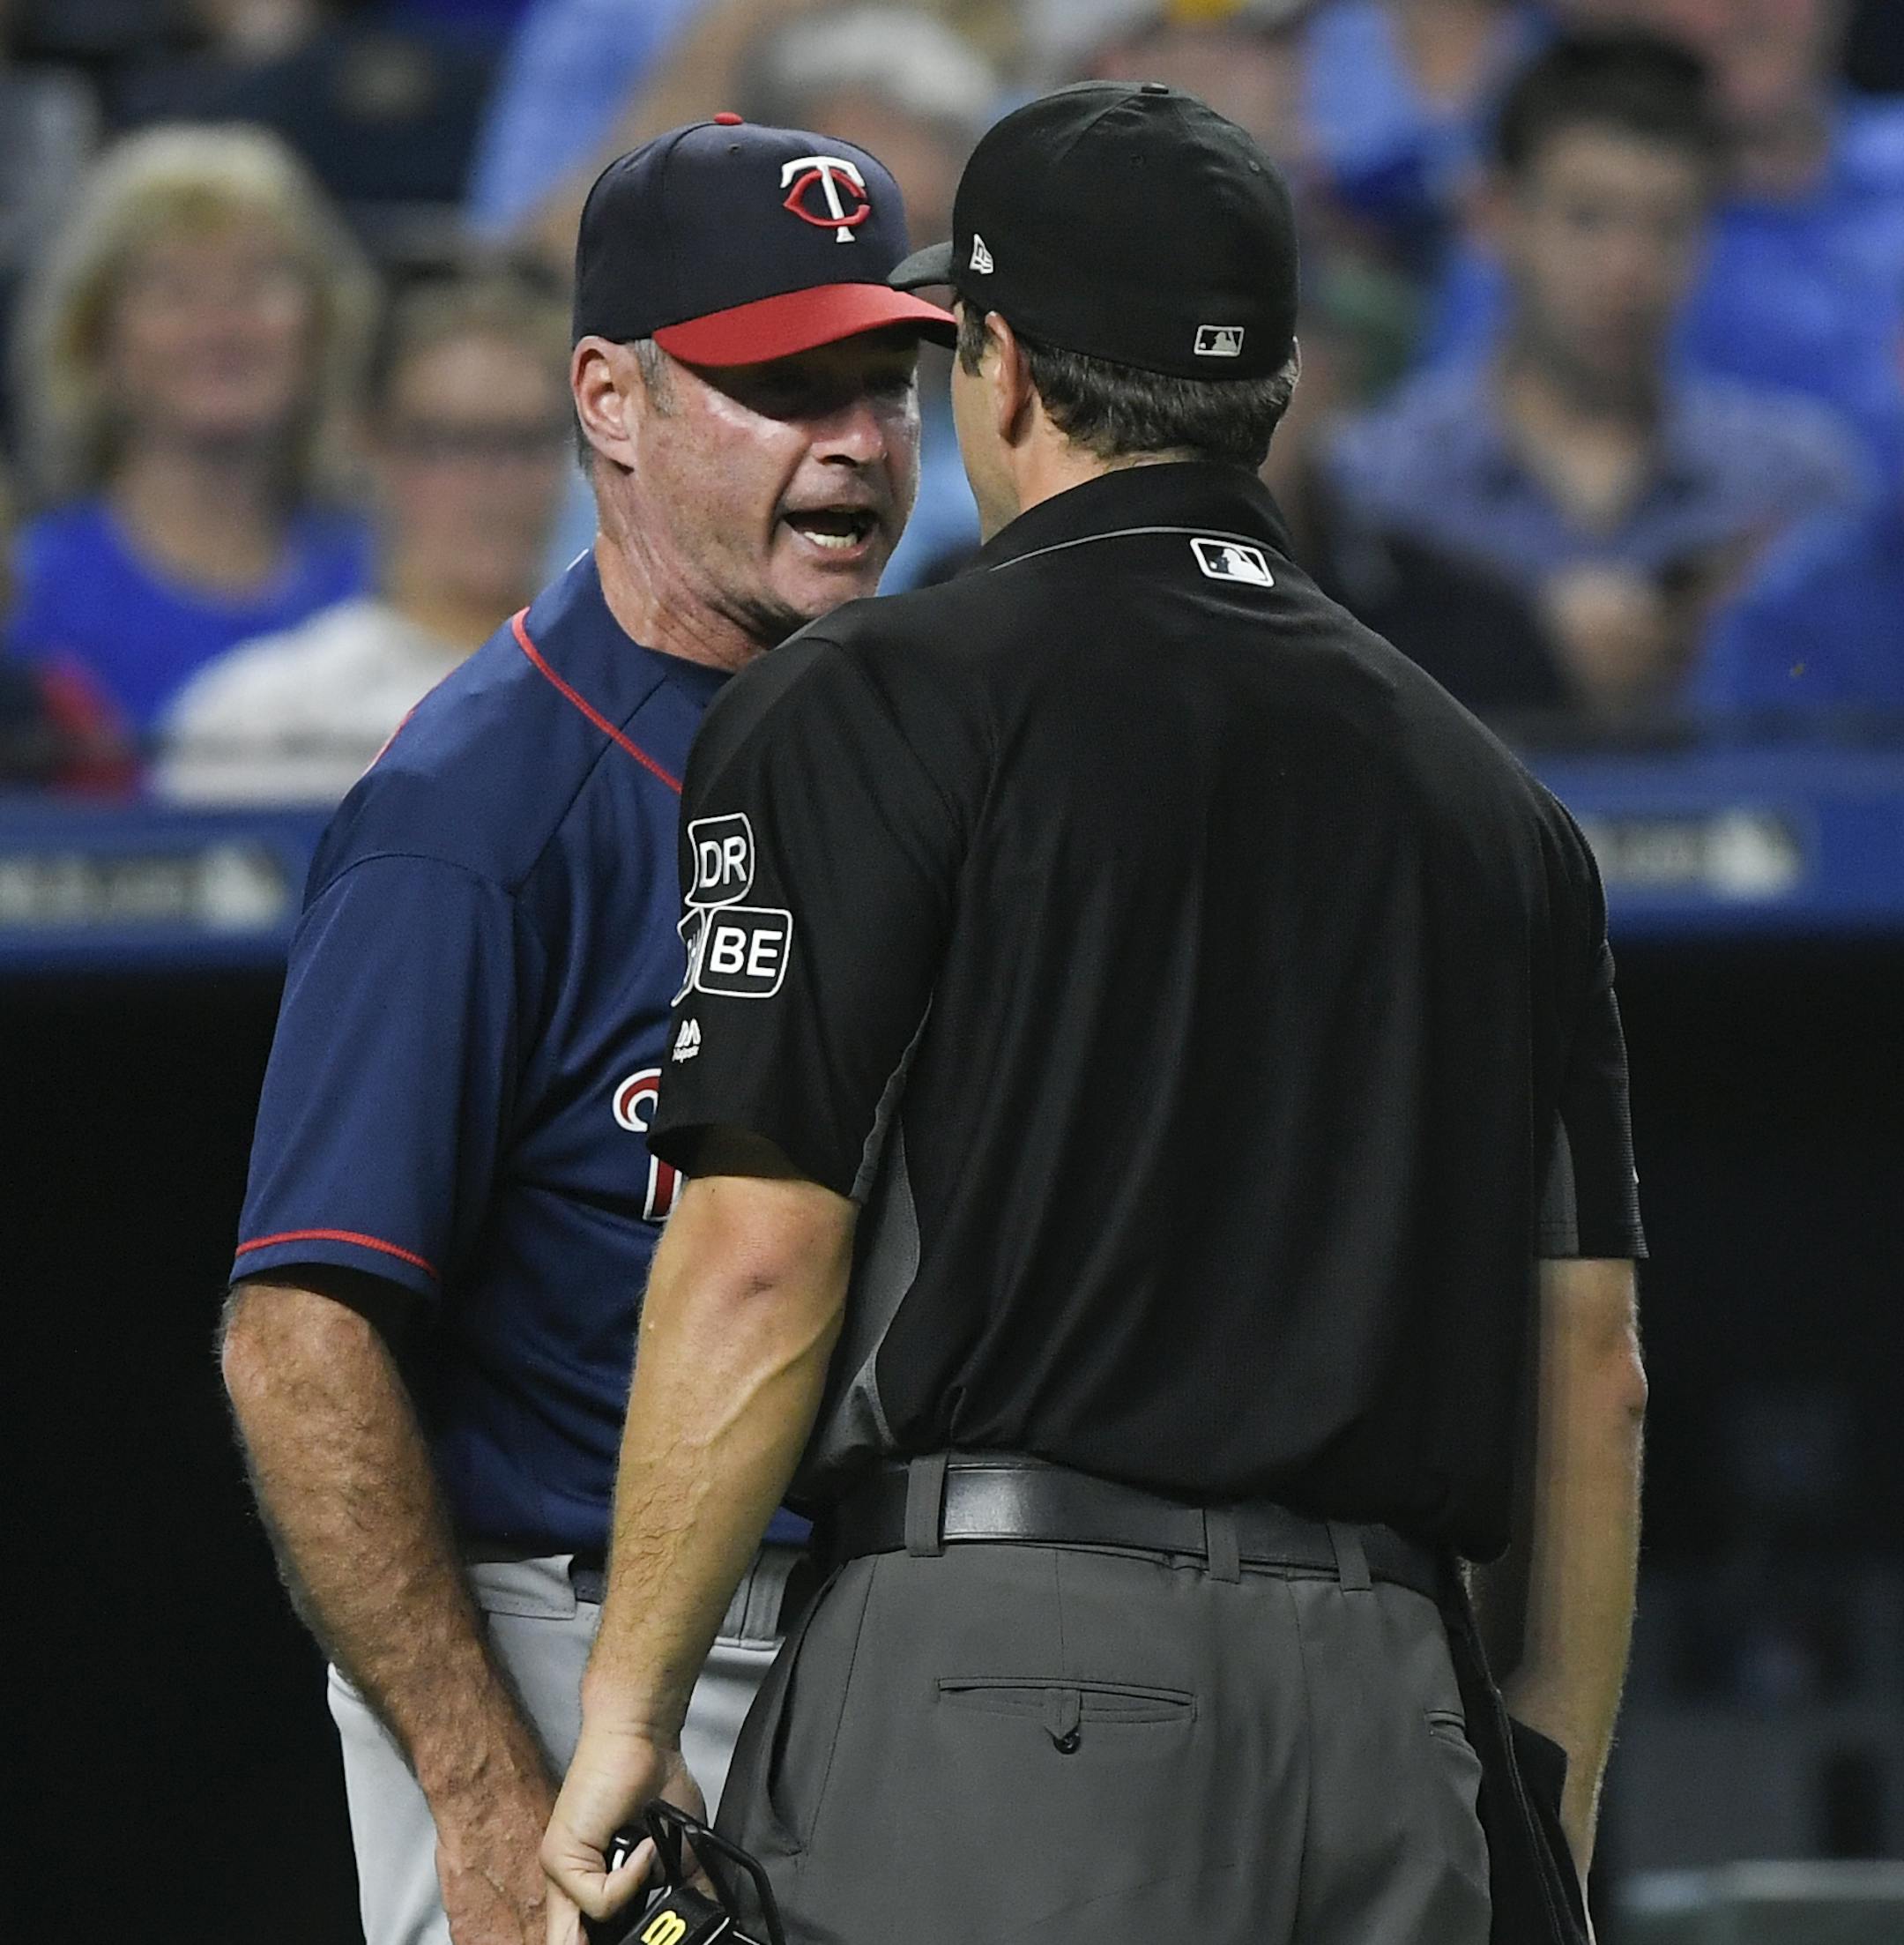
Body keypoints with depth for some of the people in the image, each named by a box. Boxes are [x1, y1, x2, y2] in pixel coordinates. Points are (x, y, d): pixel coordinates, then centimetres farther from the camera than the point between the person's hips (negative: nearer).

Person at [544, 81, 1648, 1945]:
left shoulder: (879, 702, 1)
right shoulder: (1490, 792, 18)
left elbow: (760, 1258, -7)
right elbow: (1593, 1371, 16)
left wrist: (622, 1718, -2)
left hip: (1003, 1671, -5)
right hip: (1394, 1711, 5)